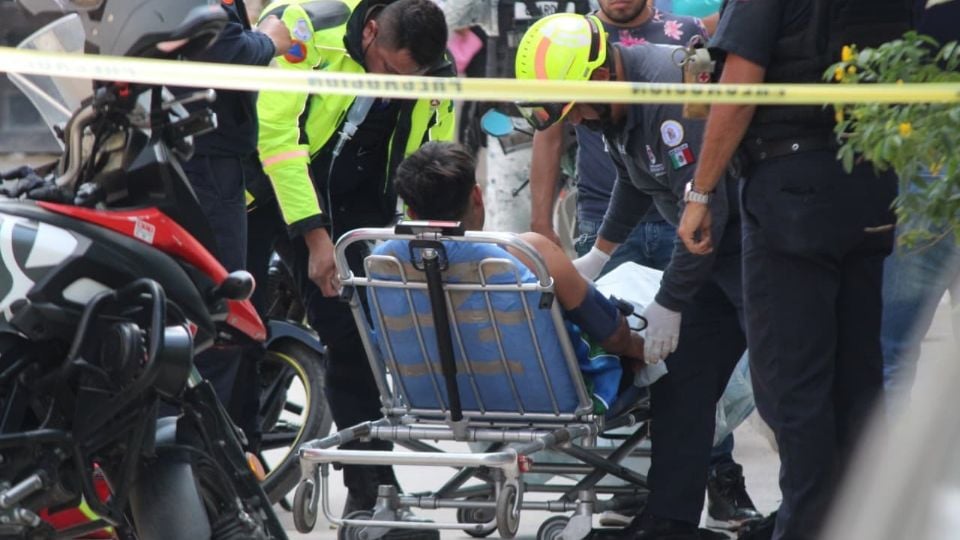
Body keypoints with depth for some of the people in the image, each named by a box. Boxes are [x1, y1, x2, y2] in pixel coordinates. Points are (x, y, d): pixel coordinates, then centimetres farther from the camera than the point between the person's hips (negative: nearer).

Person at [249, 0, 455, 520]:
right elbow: (277, 134, -28)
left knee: (355, 340, -3)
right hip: (263, 175, -3)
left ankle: (370, 489, 4)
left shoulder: (435, 77, -11)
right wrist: (315, 236, -28)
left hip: (349, 197, 4)